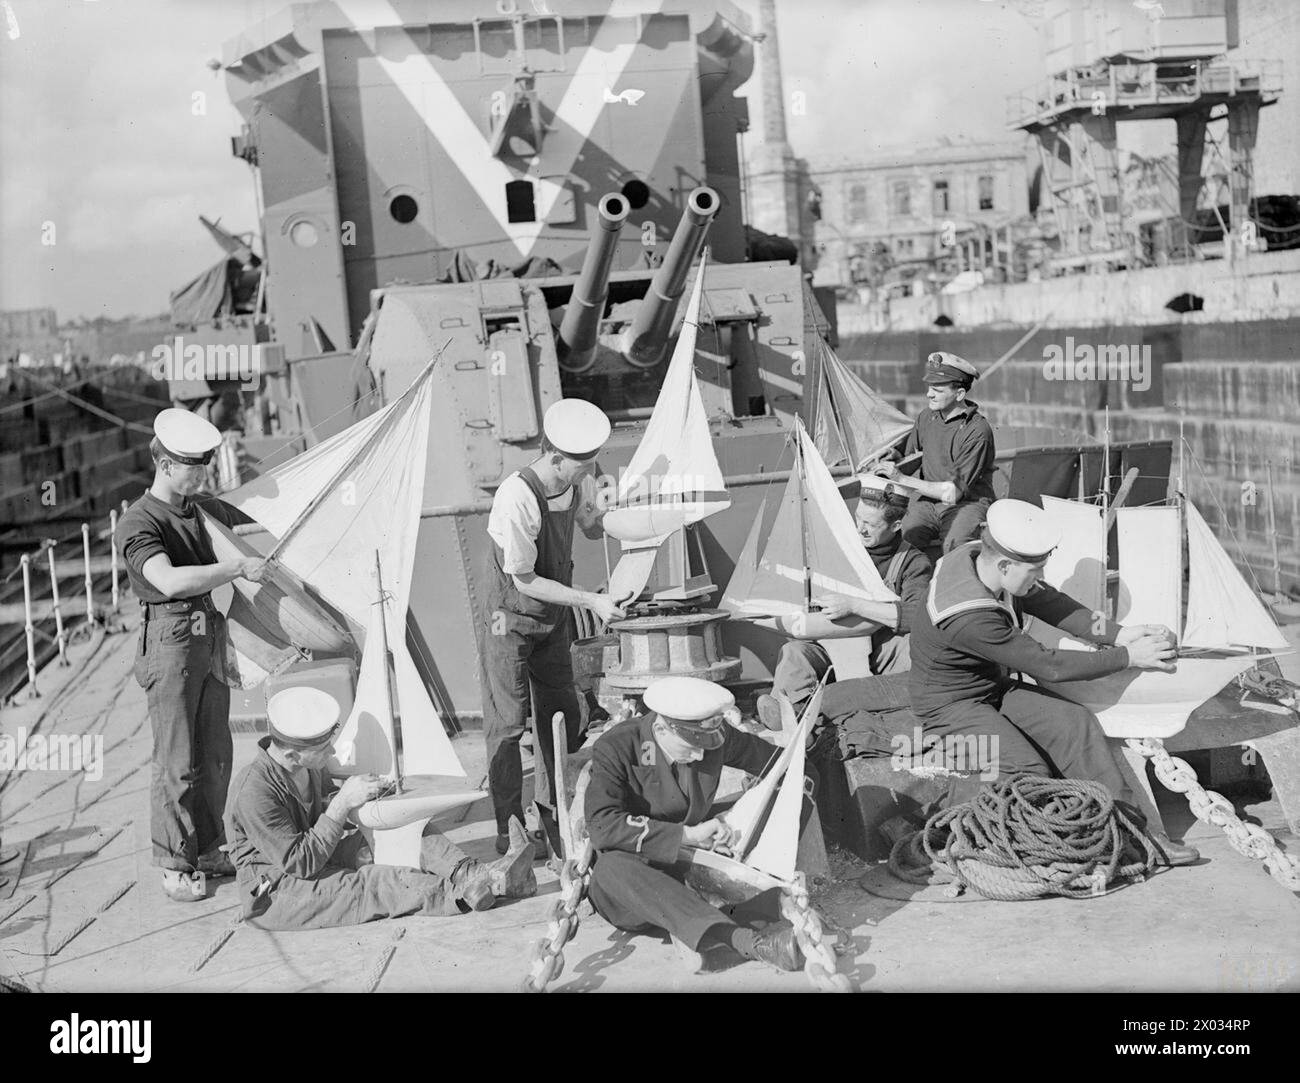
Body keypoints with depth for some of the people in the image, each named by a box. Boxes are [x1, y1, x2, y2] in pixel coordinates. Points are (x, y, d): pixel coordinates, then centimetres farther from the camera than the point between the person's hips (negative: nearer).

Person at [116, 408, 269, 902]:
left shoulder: (204, 508, 10)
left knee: (215, 753, 13)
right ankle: (174, 866, 9)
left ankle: (207, 851, 25)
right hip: (170, 643, -7)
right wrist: (239, 568, -26)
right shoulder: (137, 523, -14)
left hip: (210, 640, 8)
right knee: (177, 760, -3)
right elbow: (170, 581, -30)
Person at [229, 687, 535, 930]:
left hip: (311, 860, 8)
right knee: (375, 882, -28)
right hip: (274, 896, -8)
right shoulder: (255, 793, -28)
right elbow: (302, 864, -27)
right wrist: (342, 804, -27)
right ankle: (466, 893, -30)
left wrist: (359, 796, -7)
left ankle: (478, 874, -21)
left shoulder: (310, 766, -2)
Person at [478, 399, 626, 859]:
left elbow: (592, 527, 11)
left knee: (561, 714, 14)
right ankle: (508, 828, 12)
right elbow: (523, 580, -24)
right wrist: (591, 601, -24)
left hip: (553, 614, 7)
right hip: (510, 617, -7)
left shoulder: (581, 482, -11)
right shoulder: (517, 498, -32)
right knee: (508, 724, 0)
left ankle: (550, 808, 32)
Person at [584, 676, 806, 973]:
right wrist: (688, 835, -31)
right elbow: (602, 826, -31)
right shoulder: (616, 748, -18)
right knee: (613, 866, -39)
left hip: (690, 861, 5)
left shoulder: (715, 735, -6)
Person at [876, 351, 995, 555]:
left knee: (955, 547, -35)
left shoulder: (977, 431, -14)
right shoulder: (927, 417, 7)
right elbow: (907, 458, 22)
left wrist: (902, 479, -18)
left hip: (967, 503, -4)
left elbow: (954, 492, -17)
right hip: (926, 500, 4)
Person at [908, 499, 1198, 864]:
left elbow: (1050, 603, -2)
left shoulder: (979, 555, -10)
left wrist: (1118, 634, -13)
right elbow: (1048, 666, -28)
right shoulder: (968, 617, -35)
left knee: (1077, 724, -9)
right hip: (952, 708, -8)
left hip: (996, 688, 8)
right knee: (1030, 772, -26)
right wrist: (1127, 657, -21)